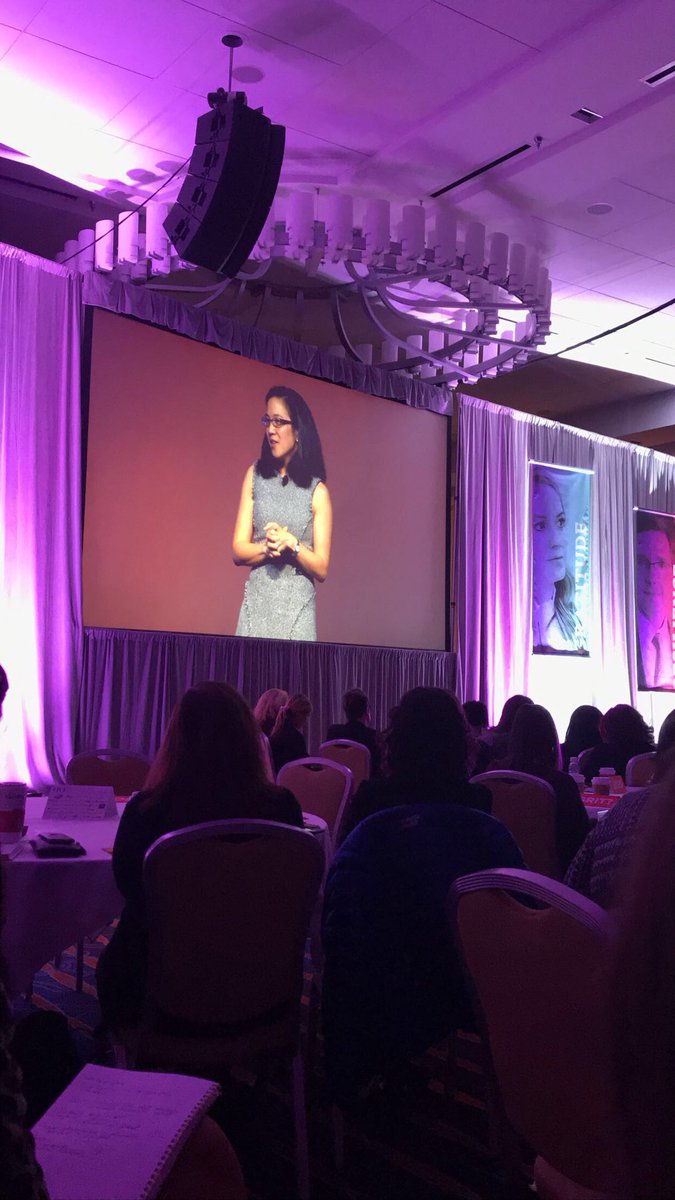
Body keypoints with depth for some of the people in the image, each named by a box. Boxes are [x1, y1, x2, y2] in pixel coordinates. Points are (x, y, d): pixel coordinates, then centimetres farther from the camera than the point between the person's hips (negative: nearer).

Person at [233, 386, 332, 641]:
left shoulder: (317, 491, 1)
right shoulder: (255, 476, 8)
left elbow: (322, 569, 0)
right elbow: (238, 551, 3)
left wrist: (291, 544, -15)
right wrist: (268, 546, -14)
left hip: (298, 607, -1)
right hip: (257, 602, 2)